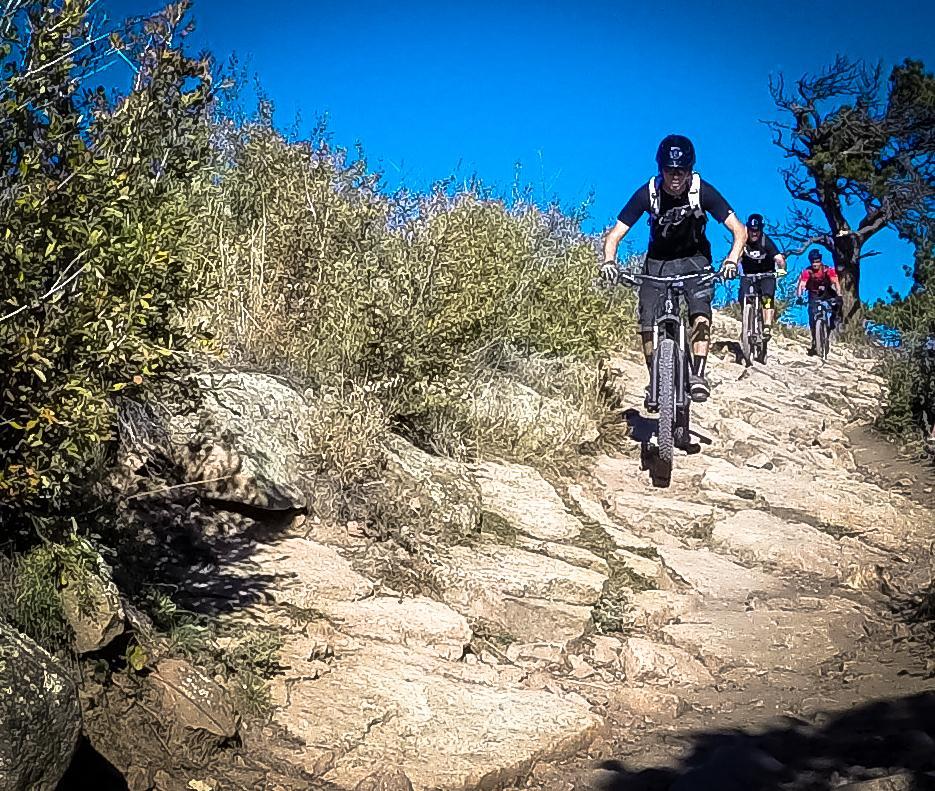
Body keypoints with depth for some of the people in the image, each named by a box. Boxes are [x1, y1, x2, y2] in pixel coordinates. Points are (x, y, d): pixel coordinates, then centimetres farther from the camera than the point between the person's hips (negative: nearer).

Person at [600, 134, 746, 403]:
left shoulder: (702, 191, -22)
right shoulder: (648, 193, -21)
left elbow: (739, 230, -21)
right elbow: (615, 235, -20)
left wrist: (731, 260, -40)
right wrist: (609, 260, -41)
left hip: (694, 260, -1)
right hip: (658, 262, 1)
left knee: (700, 311, -27)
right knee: (648, 323, -15)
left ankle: (697, 374, -22)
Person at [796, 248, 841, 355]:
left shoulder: (828, 270, -20)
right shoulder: (807, 272, -20)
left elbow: (835, 283, -27)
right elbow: (801, 285, -27)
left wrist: (839, 295, -41)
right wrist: (799, 297, -44)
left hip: (826, 294, 1)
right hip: (814, 296, -1)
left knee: (836, 302, -26)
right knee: (812, 319, -13)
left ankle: (831, 322, 0)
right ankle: (814, 342, -5)